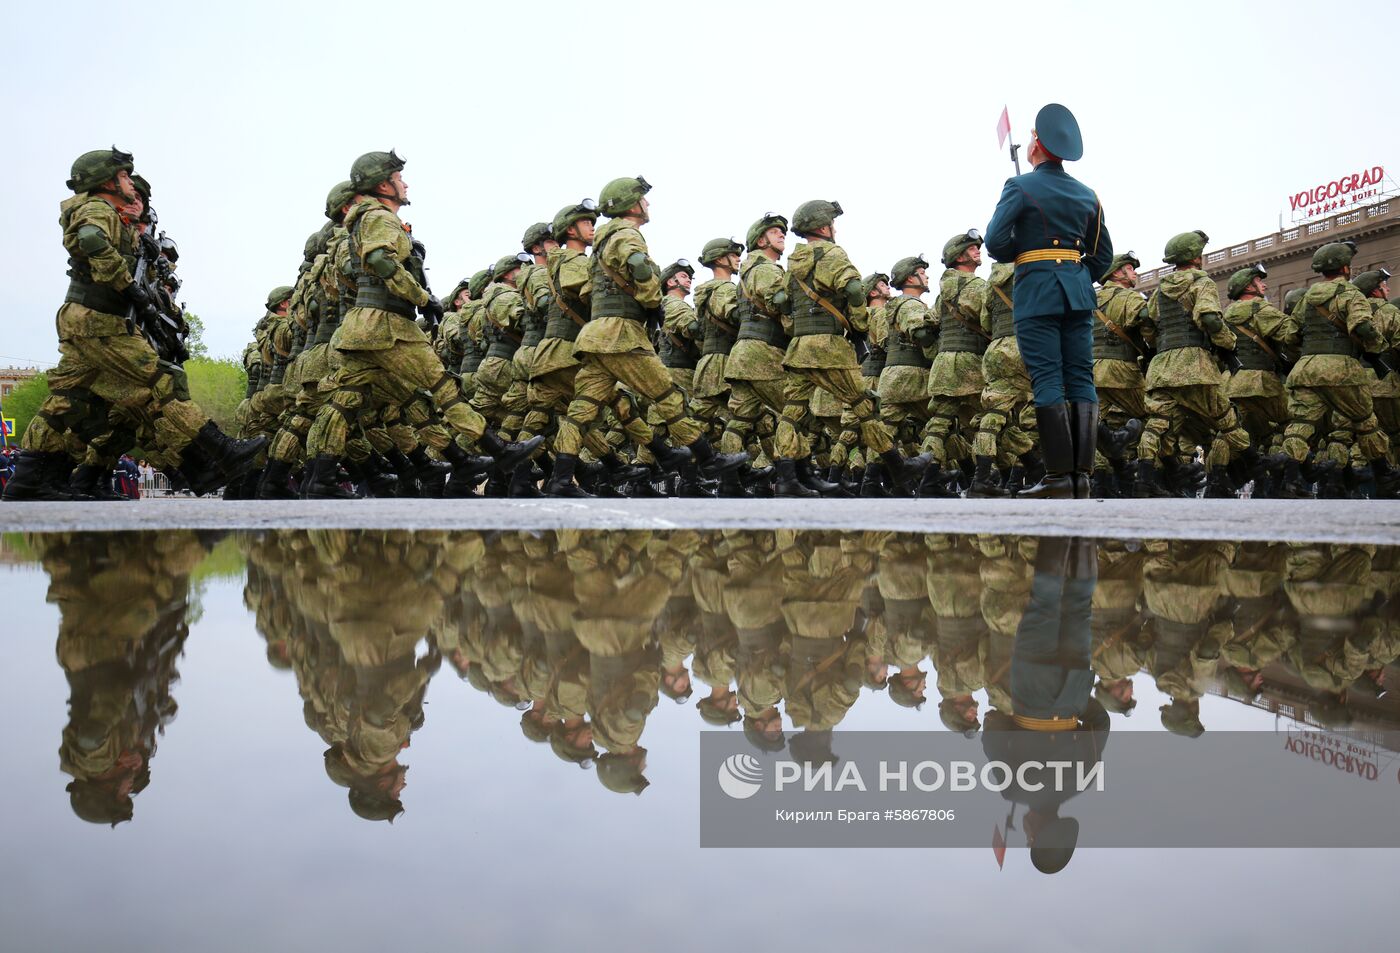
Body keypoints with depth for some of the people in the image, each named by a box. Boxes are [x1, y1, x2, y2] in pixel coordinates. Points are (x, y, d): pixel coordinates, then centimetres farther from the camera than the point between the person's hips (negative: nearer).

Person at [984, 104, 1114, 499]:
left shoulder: (1021, 187, -3)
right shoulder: (1087, 194, 14)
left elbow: (996, 242, -9)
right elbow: (1103, 255, 14)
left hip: (1037, 292, -5)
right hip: (1079, 291, 5)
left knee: (1047, 381, -6)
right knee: (1081, 380, 4)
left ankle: (1059, 477, -9)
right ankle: (1081, 475, 1)